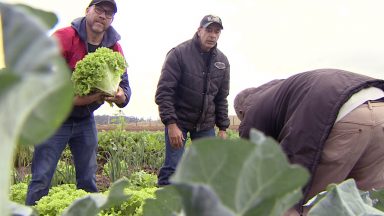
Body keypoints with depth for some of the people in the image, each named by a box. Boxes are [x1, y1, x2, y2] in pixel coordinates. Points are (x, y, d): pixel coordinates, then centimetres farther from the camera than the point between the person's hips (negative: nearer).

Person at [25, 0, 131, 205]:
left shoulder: (114, 48, -1)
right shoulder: (64, 37, -16)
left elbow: (124, 84, 0)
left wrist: (121, 97, -25)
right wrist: (73, 99, -32)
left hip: (85, 120, 5)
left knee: (88, 180, 11)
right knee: (41, 179, -3)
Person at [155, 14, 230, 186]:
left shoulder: (222, 61, 6)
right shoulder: (179, 53, -10)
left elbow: (221, 98, 12)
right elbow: (164, 91, -14)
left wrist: (222, 127, 7)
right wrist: (171, 124, -21)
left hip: (206, 123, 5)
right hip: (178, 120, -5)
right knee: (173, 167, -9)